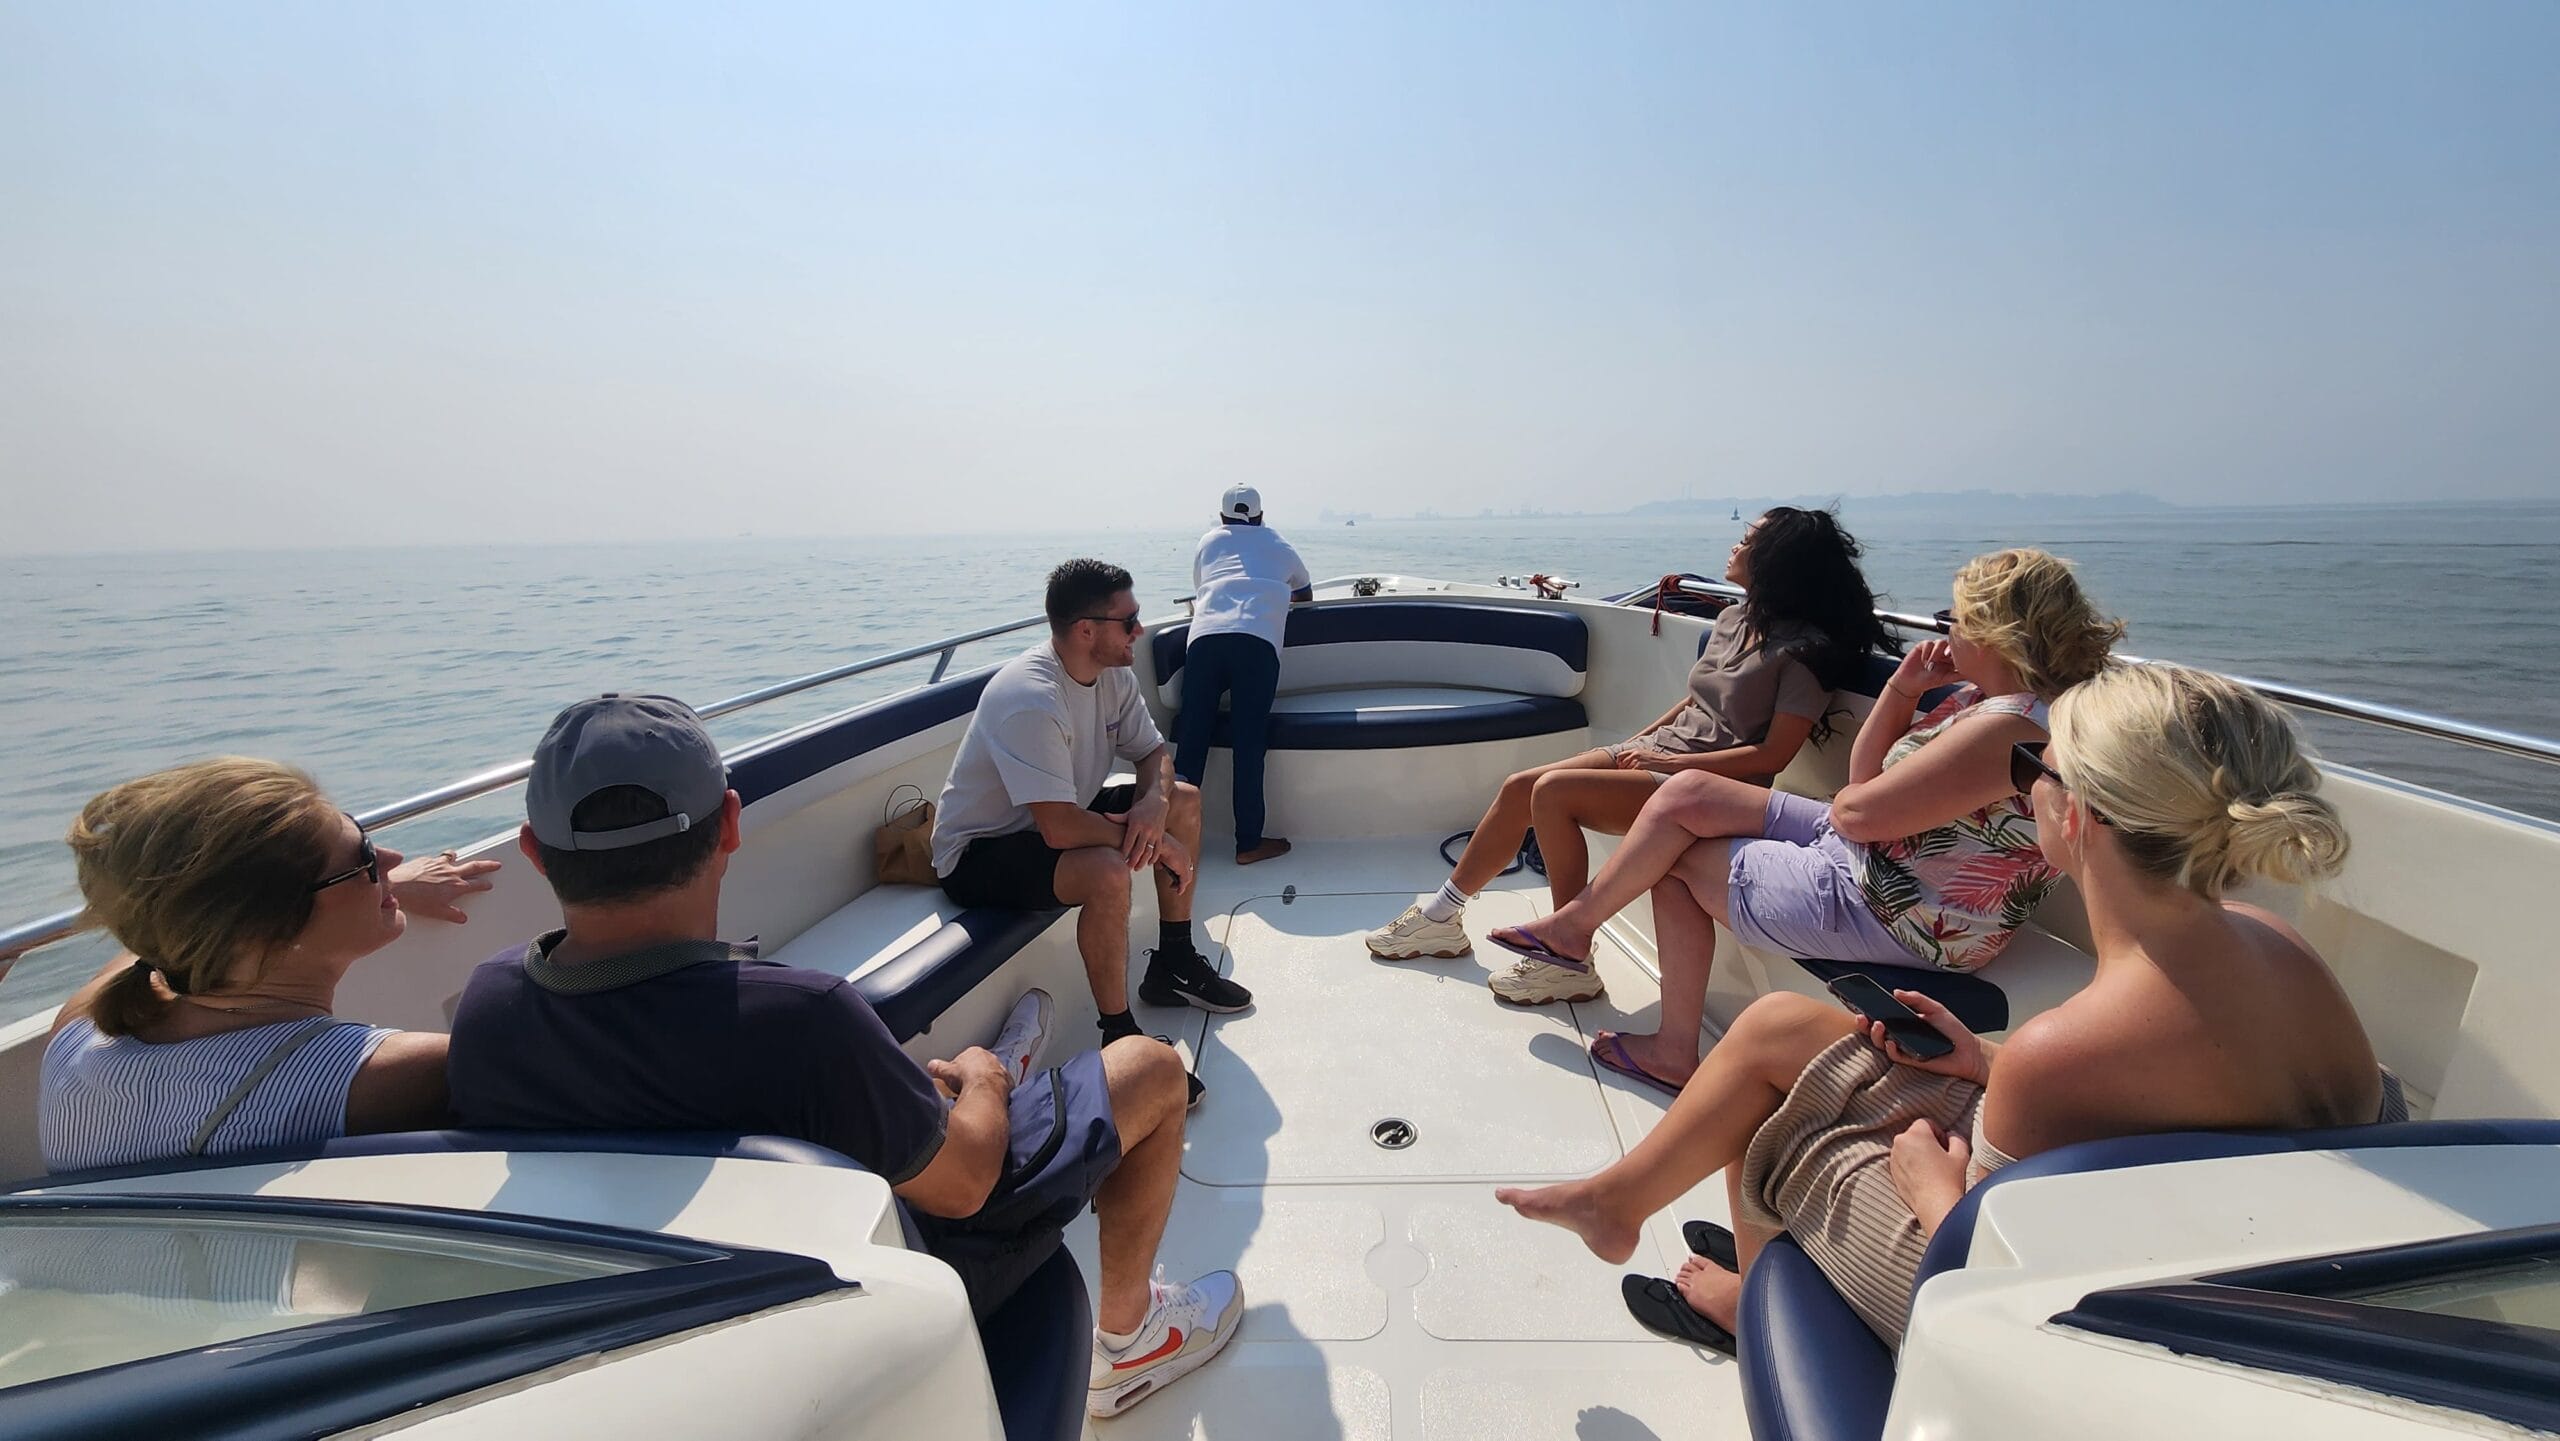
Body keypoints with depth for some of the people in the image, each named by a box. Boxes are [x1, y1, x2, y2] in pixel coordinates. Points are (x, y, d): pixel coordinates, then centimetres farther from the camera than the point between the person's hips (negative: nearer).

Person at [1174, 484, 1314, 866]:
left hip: (1204, 637, 1)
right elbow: (1305, 593, 44)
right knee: (1248, 743, -2)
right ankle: (1249, 842, 0)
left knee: (1191, 738, 4)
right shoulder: (1277, 545, 28)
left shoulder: (1209, 541, 28)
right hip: (1256, 641, -1)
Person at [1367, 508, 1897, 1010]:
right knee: (1518, 787, -6)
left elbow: (1774, 754, -17)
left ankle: (1571, 961, -12)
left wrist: (1670, 762, -16)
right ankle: (1442, 915, 7)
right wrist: (1638, 740, 8)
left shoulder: (1806, 650, -13)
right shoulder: (1735, 619, 11)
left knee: (1552, 793, -25)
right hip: (1659, 748, 8)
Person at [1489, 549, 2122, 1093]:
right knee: (1688, 794, 2)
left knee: (1680, 862, -2)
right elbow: (1866, 773, 9)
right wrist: (1903, 690, -3)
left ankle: (1573, 925, 23)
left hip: (1889, 915, -10)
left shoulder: (2011, 728, -25)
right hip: (1860, 852, 10)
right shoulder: (1985, 699, 7)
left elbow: (1861, 811, -25)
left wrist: (1844, 801, -2)